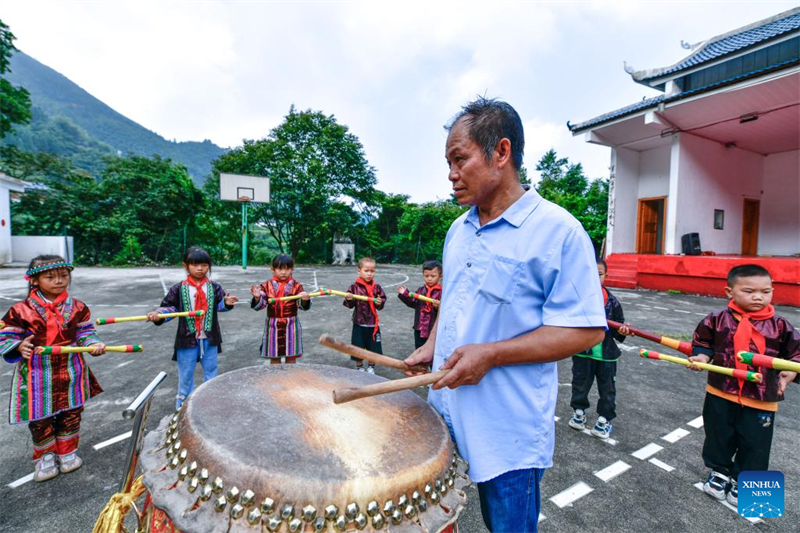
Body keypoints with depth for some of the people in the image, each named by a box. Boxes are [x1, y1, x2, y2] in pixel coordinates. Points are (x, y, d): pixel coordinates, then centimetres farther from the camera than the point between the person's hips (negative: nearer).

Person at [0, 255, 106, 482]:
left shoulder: (77, 307, -2)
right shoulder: (21, 310, -9)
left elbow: (85, 332, 3)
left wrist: (93, 344, -15)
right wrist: (20, 346, -23)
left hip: (70, 372, 2)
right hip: (37, 375, -1)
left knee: (71, 414, 14)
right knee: (39, 417, 10)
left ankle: (68, 452, 36)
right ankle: (46, 456, 34)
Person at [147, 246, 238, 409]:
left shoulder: (214, 287, -1)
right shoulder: (178, 289, -4)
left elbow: (219, 305, -2)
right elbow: (169, 307, 0)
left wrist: (227, 302, -24)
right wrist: (158, 314, -19)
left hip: (209, 339, 1)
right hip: (187, 340, -1)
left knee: (211, 373, 15)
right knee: (185, 375, 13)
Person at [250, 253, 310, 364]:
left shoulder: (296, 286, -5)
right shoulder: (267, 286, -3)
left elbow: (304, 306, -10)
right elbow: (259, 305, -6)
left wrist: (305, 299, -32)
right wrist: (257, 297, -27)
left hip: (291, 326, -1)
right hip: (273, 326, 1)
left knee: (291, 357, 9)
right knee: (274, 357, 13)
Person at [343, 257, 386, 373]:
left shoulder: (377, 287, -3)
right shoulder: (354, 287, -8)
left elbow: (381, 305, 2)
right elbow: (350, 305, -6)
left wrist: (380, 303, -20)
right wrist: (349, 299, -26)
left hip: (373, 323, 1)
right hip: (359, 323, -1)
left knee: (373, 347, 10)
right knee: (357, 346, 8)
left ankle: (371, 367, 33)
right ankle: (360, 367, 30)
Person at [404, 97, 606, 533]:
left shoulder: (558, 231, -17)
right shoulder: (459, 229, 6)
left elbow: (585, 330, -18)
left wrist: (490, 354, -25)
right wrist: (432, 347, 3)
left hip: (508, 431, -6)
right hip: (445, 413, 7)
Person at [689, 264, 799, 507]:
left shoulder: (780, 325, -6)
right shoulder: (718, 319, -8)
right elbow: (702, 342, 4)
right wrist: (701, 357, -13)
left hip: (761, 399, 0)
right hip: (721, 393, 0)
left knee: (754, 444, 12)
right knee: (718, 436, 15)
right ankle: (719, 470, 38)